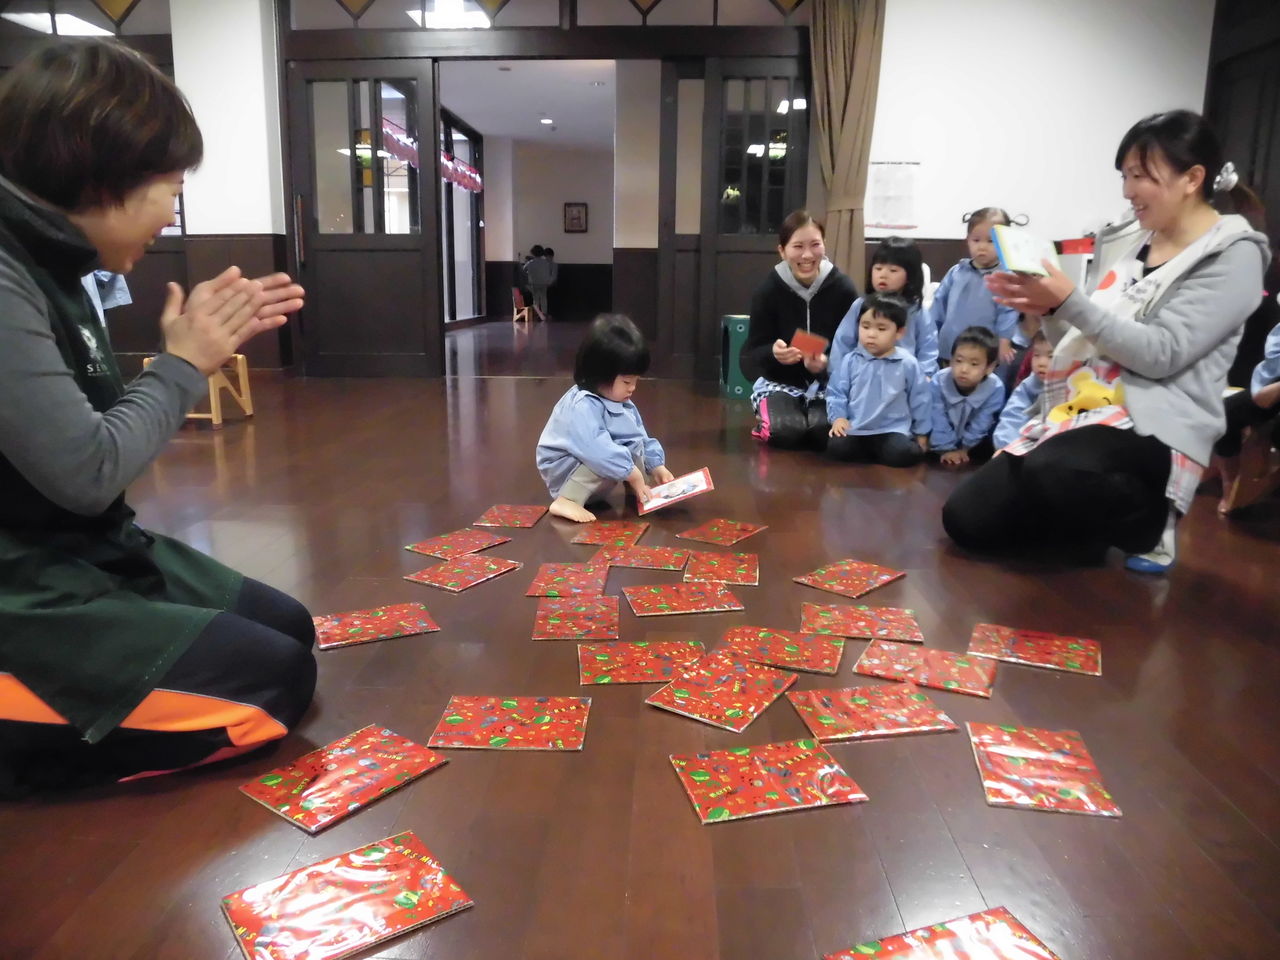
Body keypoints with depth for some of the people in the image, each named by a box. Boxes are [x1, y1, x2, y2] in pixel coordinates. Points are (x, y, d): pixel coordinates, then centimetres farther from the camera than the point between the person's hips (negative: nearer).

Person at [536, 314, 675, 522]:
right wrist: (633, 474, -34)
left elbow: (641, 437, 10)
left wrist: (656, 467, 0)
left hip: (595, 474, 9)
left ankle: (643, 495, -2)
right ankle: (566, 501, -28)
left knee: (635, 444, 4)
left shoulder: (621, 403, 2)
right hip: (563, 472, -9)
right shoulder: (582, 407, -30)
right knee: (608, 460, -31)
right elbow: (598, 450, -40)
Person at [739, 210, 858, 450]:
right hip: (779, 382, 0)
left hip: (830, 383, 1)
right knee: (786, 431, -28)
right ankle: (767, 417, 10)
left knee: (826, 432, -27)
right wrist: (772, 352, -30)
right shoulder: (768, 290, -8)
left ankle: (811, 414, 10)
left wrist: (826, 365, -28)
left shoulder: (843, 289, -8)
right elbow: (749, 356, -6)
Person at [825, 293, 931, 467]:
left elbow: (919, 400, 8)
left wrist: (921, 433, 11)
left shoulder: (908, 364, -1)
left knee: (902, 454, -31)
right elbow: (836, 392, 8)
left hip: (893, 430, -2)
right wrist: (838, 417, -7)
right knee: (836, 447, -26)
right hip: (855, 429, 2)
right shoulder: (850, 360, 2)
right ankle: (876, 454, 0)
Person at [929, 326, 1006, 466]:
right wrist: (946, 449, -25)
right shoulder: (939, 382, -26)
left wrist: (964, 448, -18)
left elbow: (981, 424, -20)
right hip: (946, 437, 0)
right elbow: (939, 420, -25)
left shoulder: (995, 388, -27)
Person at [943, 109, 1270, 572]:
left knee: (1047, 473, -39)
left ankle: (1146, 523, -7)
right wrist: (1046, 309, -3)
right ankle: (1088, 528, 15)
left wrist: (1069, 302, -22)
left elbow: (1161, 354, -18)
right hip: (1080, 412, 7)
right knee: (965, 518, -7)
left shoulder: (1233, 256, -6)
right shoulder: (1126, 240, 14)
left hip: (1154, 431, -7)